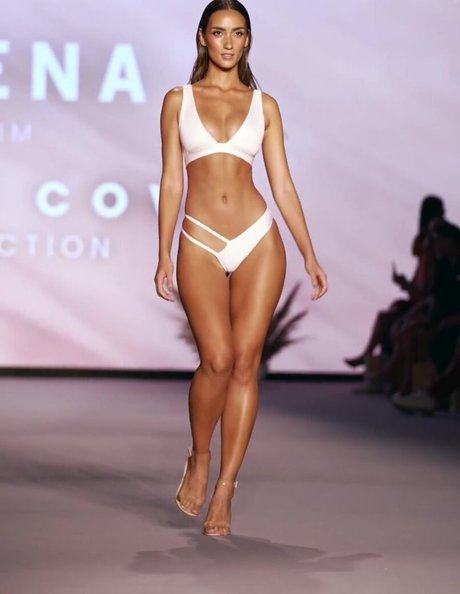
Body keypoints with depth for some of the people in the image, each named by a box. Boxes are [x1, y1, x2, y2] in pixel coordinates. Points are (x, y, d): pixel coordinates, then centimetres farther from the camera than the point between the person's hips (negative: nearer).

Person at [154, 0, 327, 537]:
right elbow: (171, 181, 6)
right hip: (200, 244, -1)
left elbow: (282, 183, 9)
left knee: (245, 364, -3)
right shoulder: (179, 101, 9)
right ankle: (199, 461, 12)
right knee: (218, 360, -15)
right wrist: (164, 255, -1)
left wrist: (309, 254, 5)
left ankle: (224, 492, 5)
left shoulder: (264, 105, 10)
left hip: (259, 240, 1)